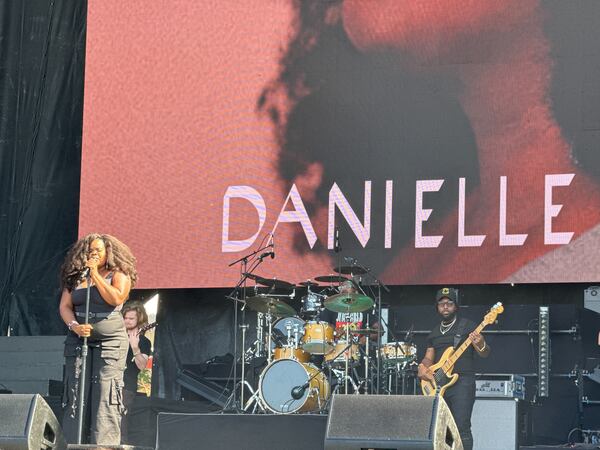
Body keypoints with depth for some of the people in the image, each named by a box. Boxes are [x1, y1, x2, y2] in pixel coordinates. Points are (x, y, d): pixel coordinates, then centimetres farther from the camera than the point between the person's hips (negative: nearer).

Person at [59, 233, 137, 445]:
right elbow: (65, 306, 7)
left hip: (110, 342, -4)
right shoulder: (75, 277, 14)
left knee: (105, 397, -10)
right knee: (76, 395, -2)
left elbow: (115, 298, -15)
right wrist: (74, 326, -12)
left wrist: (96, 275, -9)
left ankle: (104, 446, -13)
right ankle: (72, 445, -3)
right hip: (77, 341, 4)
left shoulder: (119, 275, 3)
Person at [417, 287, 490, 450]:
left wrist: (480, 344, -28)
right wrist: (423, 367, -3)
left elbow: (485, 354, -4)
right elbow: (429, 358, 20)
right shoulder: (434, 333, 19)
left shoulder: (467, 326, 1)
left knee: (461, 428, -14)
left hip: (462, 383, -6)